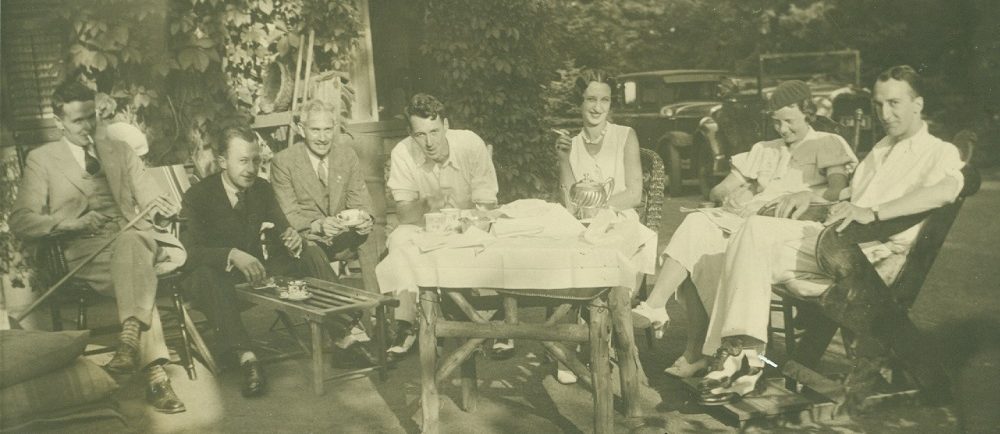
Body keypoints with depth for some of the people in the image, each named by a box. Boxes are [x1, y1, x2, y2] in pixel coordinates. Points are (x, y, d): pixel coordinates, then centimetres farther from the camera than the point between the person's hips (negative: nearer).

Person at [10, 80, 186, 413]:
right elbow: (20, 222, 4)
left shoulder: (119, 151, 22)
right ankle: (155, 373, -44)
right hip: (86, 250, -2)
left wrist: (159, 205, -8)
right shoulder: (42, 160, 13)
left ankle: (130, 340, -49)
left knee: (129, 242, -38)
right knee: (135, 272, -36)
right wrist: (72, 222, -13)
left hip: (135, 238, 2)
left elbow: (150, 198, 19)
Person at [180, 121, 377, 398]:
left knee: (311, 254, -14)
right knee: (205, 275, -38)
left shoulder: (262, 189, 4)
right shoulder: (198, 196, -12)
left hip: (257, 270, 5)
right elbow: (189, 251, -23)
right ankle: (246, 357, -45)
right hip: (220, 275, -5)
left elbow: (282, 230, 3)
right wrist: (233, 255, -40)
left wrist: (293, 240, -23)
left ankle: (344, 335, -23)